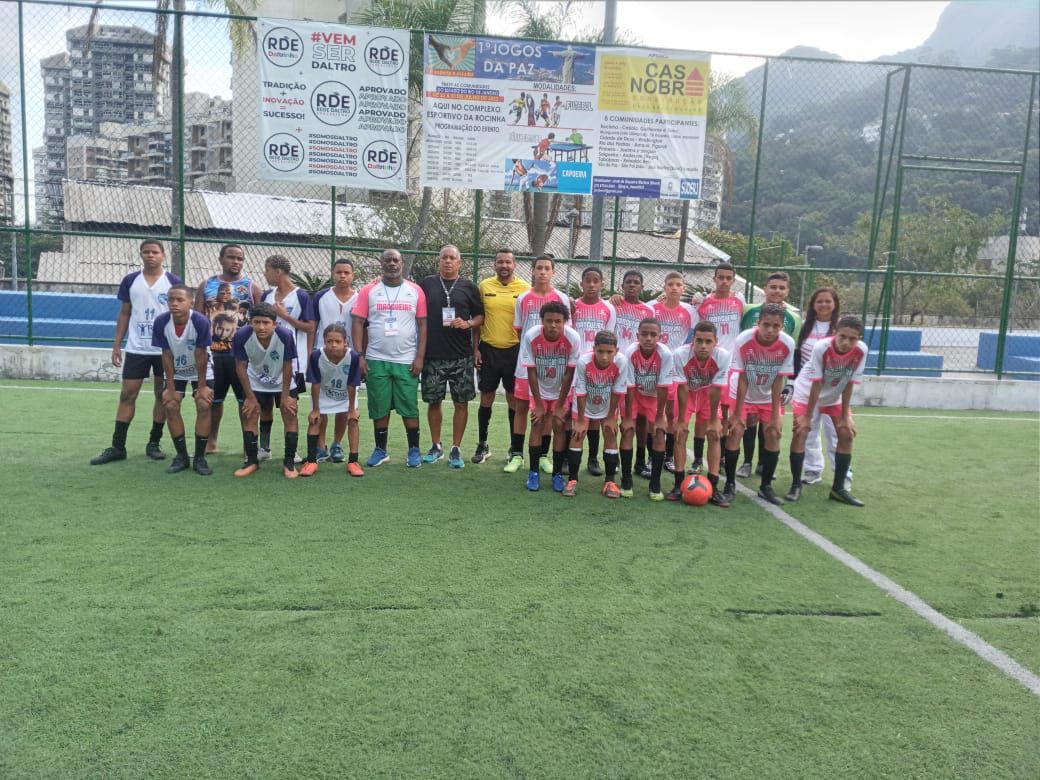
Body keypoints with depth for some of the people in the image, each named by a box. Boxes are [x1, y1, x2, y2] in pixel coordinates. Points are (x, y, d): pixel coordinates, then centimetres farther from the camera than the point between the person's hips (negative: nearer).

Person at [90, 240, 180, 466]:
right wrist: (117, 345, 5)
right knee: (127, 395, 1)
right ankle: (117, 447, 6)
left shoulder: (173, 282, -1)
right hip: (136, 349, 2)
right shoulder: (130, 281, 5)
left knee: (162, 395, 5)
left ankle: (154, 443, 16)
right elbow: (124, 314, 10)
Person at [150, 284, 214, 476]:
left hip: (199, 370, -2)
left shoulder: (201, 321, -32)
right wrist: (170, 387, -13)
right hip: (176, 371, 2)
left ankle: (200, 457, -3)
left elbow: (201, 355, -23)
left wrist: (202, 386, -17)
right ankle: (181, 456, 7)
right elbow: (167, 355, -15)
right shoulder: (161, 322, -24)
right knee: (171, 407, -7)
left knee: (204, 406, -14)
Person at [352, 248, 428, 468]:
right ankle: (380, 450, 19)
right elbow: (358, 323, 2)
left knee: (409, 408, 1)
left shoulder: (415, 291, 3)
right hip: (376, 360, 1)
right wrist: (359, 355, -5)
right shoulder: (368, 290, 3)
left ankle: (414, 450, 13)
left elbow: (422, 325, 2)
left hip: (407, 361, -1)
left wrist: (419, 357, -5)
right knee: (379, 408, 6)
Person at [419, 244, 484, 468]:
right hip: (433, 355, 1)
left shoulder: (469, 287, 5)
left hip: (461, 356, -1)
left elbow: (480, 316, 7)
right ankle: (436, 446, 22)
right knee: (433, 401, 7)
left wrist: (468, 324, -10)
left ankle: (456, 449, 12)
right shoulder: (427, 284, 7)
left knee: (461, 402, 1)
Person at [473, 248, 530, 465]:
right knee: (486, 398, 9)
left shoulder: (525, 288, -3)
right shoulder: (484, 286, 2)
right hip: (488, 349, 2)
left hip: (514, 350, -2)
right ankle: (482, 445, 22)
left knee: (514, 399, 6)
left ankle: (516, 449, 17)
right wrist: (475, 348, 2)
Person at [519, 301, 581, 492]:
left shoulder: (573, 338, -26)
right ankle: (533, 472, 4)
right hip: (538, 390, 0)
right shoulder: (531, 336, -25)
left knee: (559, 426, -6)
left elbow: (569, 373, -18)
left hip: (562, 391, 0)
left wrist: (560, 405, -14)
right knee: (537, 425, -7)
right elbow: (531, 371, -16)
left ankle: (558, 474, 6)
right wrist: (538, 404, -14)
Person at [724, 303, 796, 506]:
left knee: (774, 434, -7)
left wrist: (775, 415, -15)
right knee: (735, 432, -13)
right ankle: (729, 485, 0)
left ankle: (766, 487, 9)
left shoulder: (787, 344, -24)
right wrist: (737, 414, -19)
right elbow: (742, 378, -21)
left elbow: (778, 381, -17)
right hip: (743, 395, -2)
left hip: (769, 397, 2)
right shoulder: (743, 341, -28)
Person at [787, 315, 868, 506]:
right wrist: (807, 416, -21)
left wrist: (845, 417, -11)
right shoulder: (821, 347, -33)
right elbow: (816, 384, -26)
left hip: (835, 396, 4)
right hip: (807, 392, -3)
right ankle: (796, 485, -2)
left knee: (847, 434, -2)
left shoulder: (861, 351, -25)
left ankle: (838, 489, 9)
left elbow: (849, 384, -16)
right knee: (800, 431, -15)